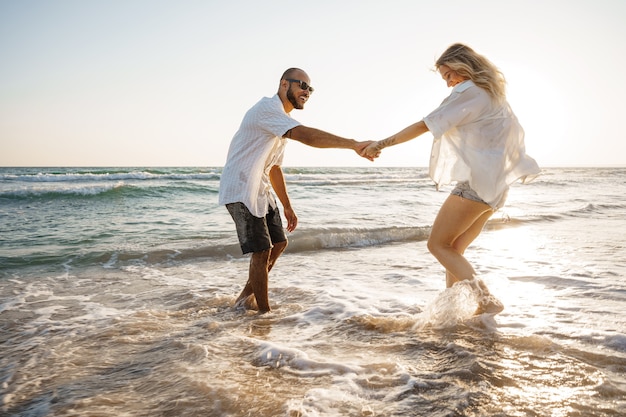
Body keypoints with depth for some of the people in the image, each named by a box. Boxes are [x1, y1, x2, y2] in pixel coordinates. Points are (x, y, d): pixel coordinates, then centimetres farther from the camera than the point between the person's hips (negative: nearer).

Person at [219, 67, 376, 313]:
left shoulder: (281, 121, 15)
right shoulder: (268, 108, -18)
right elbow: (306, 136, -35)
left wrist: (287, 206, 16)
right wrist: (354, 145, -40)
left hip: (260, 191, 11)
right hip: (241, 191, -10)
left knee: (278, 243, 15)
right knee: (261, 251, -9)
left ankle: (246, 298, 28)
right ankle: (265, 312, 5)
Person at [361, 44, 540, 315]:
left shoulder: (469, 92, -7)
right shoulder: (493, 95, 21)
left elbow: (425, 125, -14)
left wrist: (383, 143, -11)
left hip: (477, 182, -10)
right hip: (495, 187, 10)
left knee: (438, 244, -6)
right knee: (453, 249, 10)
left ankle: (486, 301, -12)